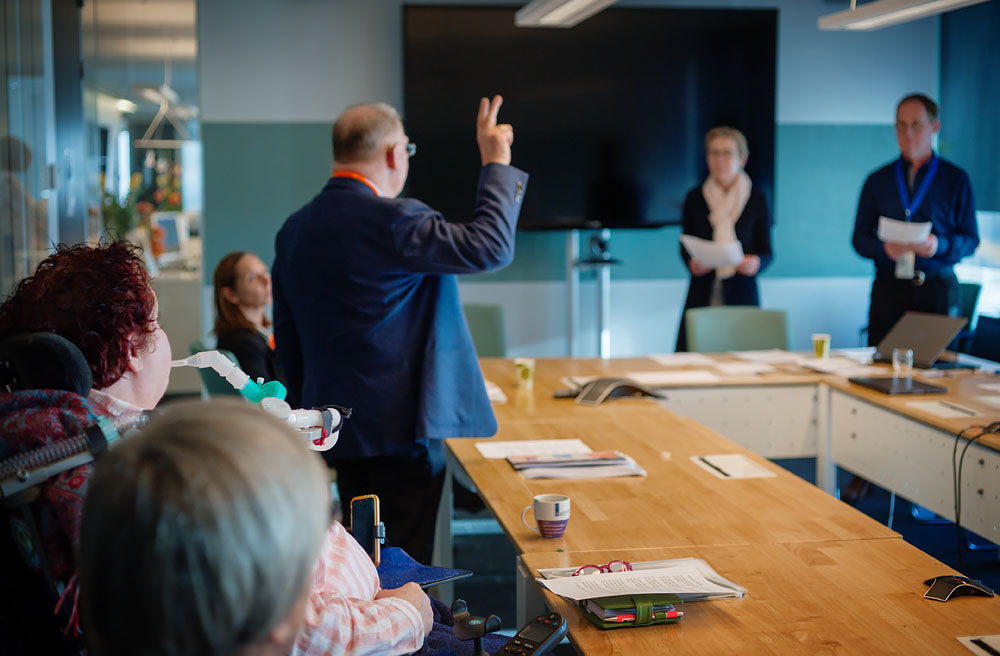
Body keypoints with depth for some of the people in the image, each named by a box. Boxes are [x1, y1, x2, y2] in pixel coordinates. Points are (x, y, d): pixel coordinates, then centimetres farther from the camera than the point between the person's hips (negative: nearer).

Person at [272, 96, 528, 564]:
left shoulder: (292, 230, 9)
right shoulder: (392, 219, -17)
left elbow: (287, 342, 15)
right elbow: (489, 247, -17)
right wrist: (496, 164, -5)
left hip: (338, 429, 8)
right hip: (402, 425, -8)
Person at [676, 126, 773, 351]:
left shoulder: (756, 200, 2)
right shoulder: (695, 198, 6)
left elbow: (766, 251, 5)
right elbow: (685, 246, 11)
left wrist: (756, 263, -16)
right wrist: (692, 263, -10)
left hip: (741, 294, -1)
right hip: (702, 295, 1)